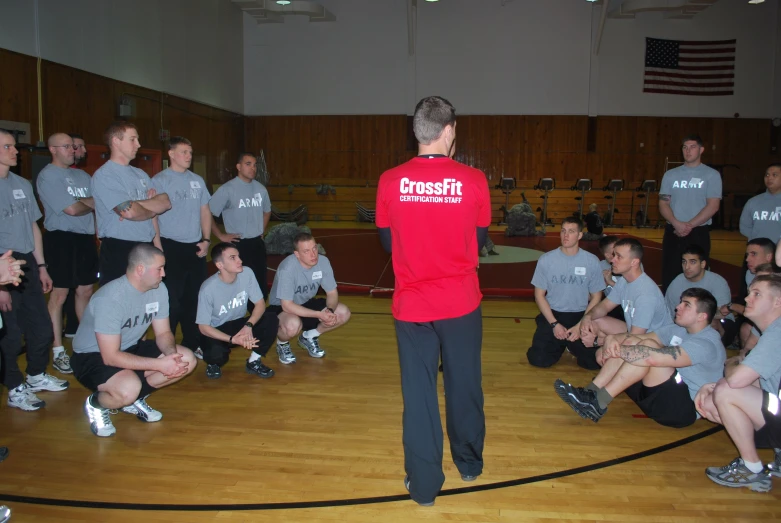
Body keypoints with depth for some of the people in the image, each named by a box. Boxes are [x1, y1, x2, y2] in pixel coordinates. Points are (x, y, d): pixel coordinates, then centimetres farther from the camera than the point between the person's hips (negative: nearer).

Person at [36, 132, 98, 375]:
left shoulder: (82, 175, 15)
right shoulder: (48, 176, -8)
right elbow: (71, 209, -15)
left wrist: (81, 202, -13)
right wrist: (92, 204, 2)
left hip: (86, 238, 7)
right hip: (62, 239, -7)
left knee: (85, 291, 13)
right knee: (59, 294, -2)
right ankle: (58, 351, 5)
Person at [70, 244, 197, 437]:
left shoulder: (159, 289, -9)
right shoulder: (110, 298, -30)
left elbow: (163, 333, 0)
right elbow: (111, 357, -30)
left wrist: (171, 354, -23)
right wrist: (160, 364, -31)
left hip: (131, 348, 7)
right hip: (92, 356, -7)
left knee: (187, 360, -10)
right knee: (129, 388, -36)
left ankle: (134, 399, 6)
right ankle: (96, 404, 0)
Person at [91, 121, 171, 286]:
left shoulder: (140, 174, 14)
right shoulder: (104, 175, -10)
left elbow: (166, 203, 4)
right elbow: (130, 212, -21)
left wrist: (138, 205, -13)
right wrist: (152, 209, 0)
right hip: (118, 250, -7)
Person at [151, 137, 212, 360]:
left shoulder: (197, 180, 11)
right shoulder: (159, 180, -4)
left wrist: (206, 239, 4)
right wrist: (158, 248, -15)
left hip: (196, 247, 5)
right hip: (171, 246, -5)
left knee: (195, 298, 10)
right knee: (172, 300, -3)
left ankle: (192, 344, 21)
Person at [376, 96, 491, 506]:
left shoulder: (390, 181, -8)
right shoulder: (473, 180, -10)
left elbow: (388, 243, 4)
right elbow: (479, 241, 3)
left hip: (411, 303, 0)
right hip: (461, 302, 0)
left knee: (418, 392, 11)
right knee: (464, 384, 19)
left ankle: (423, 484, 21)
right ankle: (469, 463, 39)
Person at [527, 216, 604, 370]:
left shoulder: (591, 261, -7)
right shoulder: (546, 259, -8)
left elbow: (596, 297, 1)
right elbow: (539, 295, -1)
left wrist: (580, 326, -9)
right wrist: (554, 324, -10)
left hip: (580, 316, 0)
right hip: (552, 314, 0)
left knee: (593, 361, -14)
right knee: (538, 359, -15)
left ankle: (572, 345, 20)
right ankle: (560, 345, 19)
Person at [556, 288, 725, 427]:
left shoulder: (706, 344, -18)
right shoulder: (678, 329, 12)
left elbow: (653, 357, -32)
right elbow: (636, 337, 4)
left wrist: (616, 350, -22)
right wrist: (613, 339, -17)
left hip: (685, 408, -8)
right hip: (666, 395, 8)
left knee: (649, 348, -26)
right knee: (631, 342, -6)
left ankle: (599, 402, -26)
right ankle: (591, 392, -18)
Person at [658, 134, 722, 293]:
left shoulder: (712, 175, 2)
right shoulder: (670, 175, 10)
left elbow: (713, 206, -6)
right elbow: (663, 204, 5)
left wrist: (690, 225, -15)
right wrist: (676, 223, -13)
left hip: (699, 233, -2)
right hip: (672, 233, 3)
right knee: (669, 275, 4)